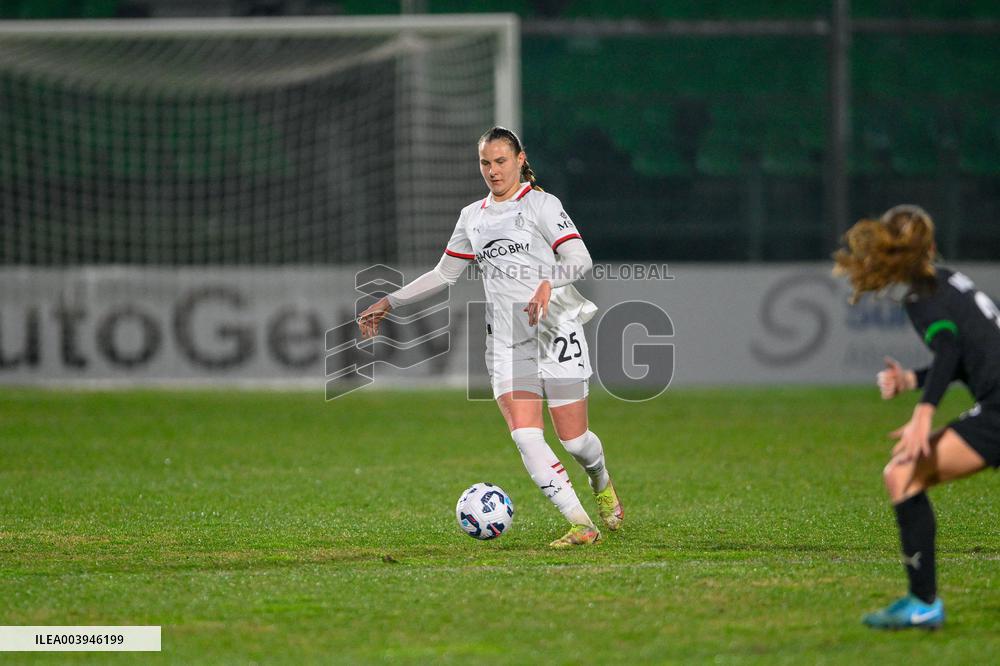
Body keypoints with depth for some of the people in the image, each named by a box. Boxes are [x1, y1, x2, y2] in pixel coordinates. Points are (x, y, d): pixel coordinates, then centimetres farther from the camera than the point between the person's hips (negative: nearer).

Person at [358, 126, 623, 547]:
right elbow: (444, 274, 26)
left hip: (556, 332, -4)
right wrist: (390, 303, 23)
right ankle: (581, 526, -15)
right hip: (506, 343, 4)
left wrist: (550, 282, -30)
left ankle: (601, 483, 33)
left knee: (574, 440, -3)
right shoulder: (473, 217, 16)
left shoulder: (540, 204, 0)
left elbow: (580, 259, -11)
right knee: (525, 437, -17)